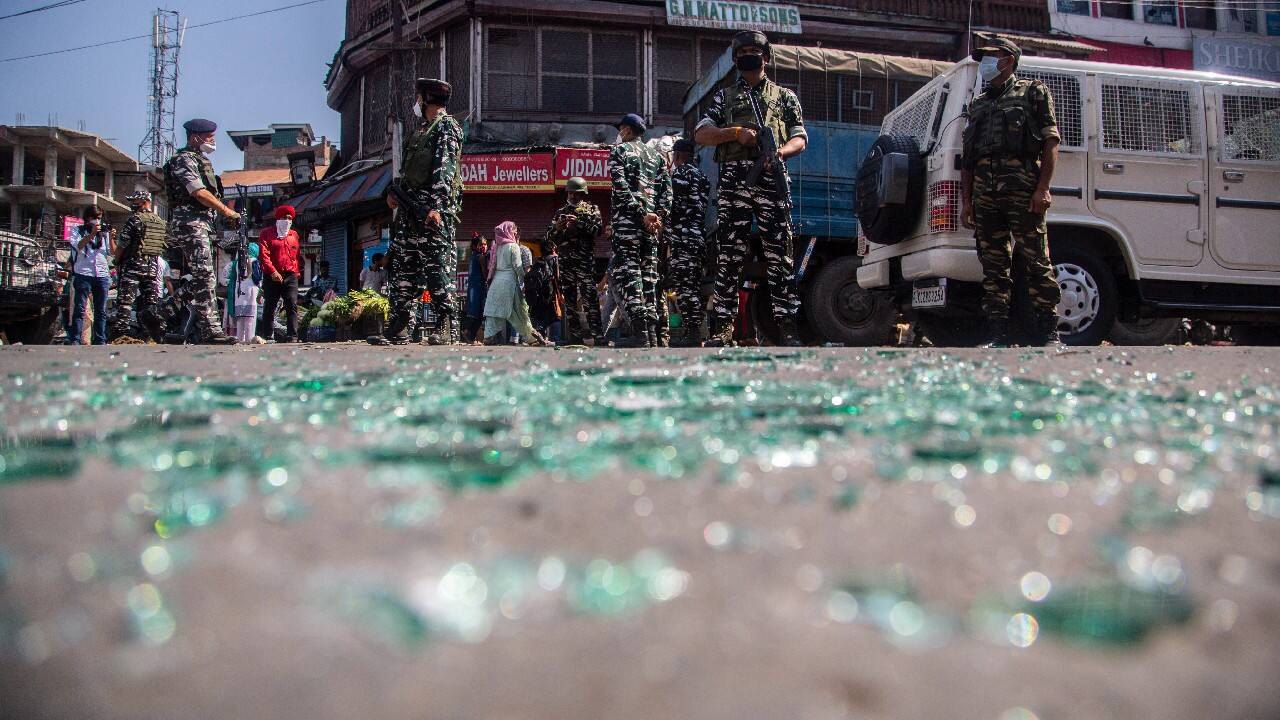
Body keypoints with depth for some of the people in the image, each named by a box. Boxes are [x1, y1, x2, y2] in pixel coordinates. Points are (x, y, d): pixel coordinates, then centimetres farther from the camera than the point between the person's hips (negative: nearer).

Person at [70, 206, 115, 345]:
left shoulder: (104, 232, 17)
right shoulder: (80, 231, 9)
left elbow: (113, 252, 7)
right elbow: (79, 246, -11)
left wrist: (111, 238, -11)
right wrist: (92, 234, -25)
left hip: (102, 275, 3)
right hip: (84, 274, -3)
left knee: (101, 311, 4)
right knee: (80, 309, -8)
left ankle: (100, 341, 7)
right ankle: (75, 341, -9)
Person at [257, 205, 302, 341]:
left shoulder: (294, 235, 18)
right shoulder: (266, 233, 7)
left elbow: (298, 255, 18)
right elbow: (263, 254, -4)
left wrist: (297, 272, 3)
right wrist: (273, 271, -15)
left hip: (290, 277, 2)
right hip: (272, 277, -2)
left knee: (292, 306, -8)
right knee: (269, 308, 1)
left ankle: (292, 336, -10)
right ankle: (268, 337, 6)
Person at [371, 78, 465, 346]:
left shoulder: (447, 126, -3)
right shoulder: (423, 129, 25)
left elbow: (445, 169, -14)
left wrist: (436, 207, -23)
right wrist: (396, 193, 15)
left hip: (433, 207, -9)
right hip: (410, 208, 9)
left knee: (437, 266, -10)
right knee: (403, 265, 6)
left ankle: (449, 327, -6)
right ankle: (398, 329, 8)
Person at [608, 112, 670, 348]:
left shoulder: (619, 150, 5)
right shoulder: (656, 156, 21)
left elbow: (621, 186, -9)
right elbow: (667, 189, 9)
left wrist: (641, 213, -12)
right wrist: (658, 216, 0)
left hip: (627, 221, -5)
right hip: (651, 225, 5)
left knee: (627, 273, -10)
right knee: (649, 275, 7)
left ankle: (641, 337, -22)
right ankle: (652, 336, 3)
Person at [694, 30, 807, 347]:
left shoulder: (785, 96, 21)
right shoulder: (724, 96, 21)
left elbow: (800, 139, 13)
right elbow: (701, 134, 10)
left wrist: (780, 152, -10)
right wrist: (736, 132, -6)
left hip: (771, 179, 0)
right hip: (734, 179, 0)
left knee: (779, 255, -5)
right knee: (729, 255, -3)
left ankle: (787, 326, -5)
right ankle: (723, 327, -4)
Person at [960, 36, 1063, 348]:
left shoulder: (1033, 93, 11)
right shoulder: (977, 104, 26)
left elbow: (1051, 144, 1)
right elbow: (966, 158, 23)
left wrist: (1042, 189, -12)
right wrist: (966, 201, 12)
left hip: (1022, 190, -5)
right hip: (984, 193, 5)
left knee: (1036, 261, -7)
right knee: (993, 266, 3)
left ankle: (1050, 335, -4)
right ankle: (997, 337, 4)